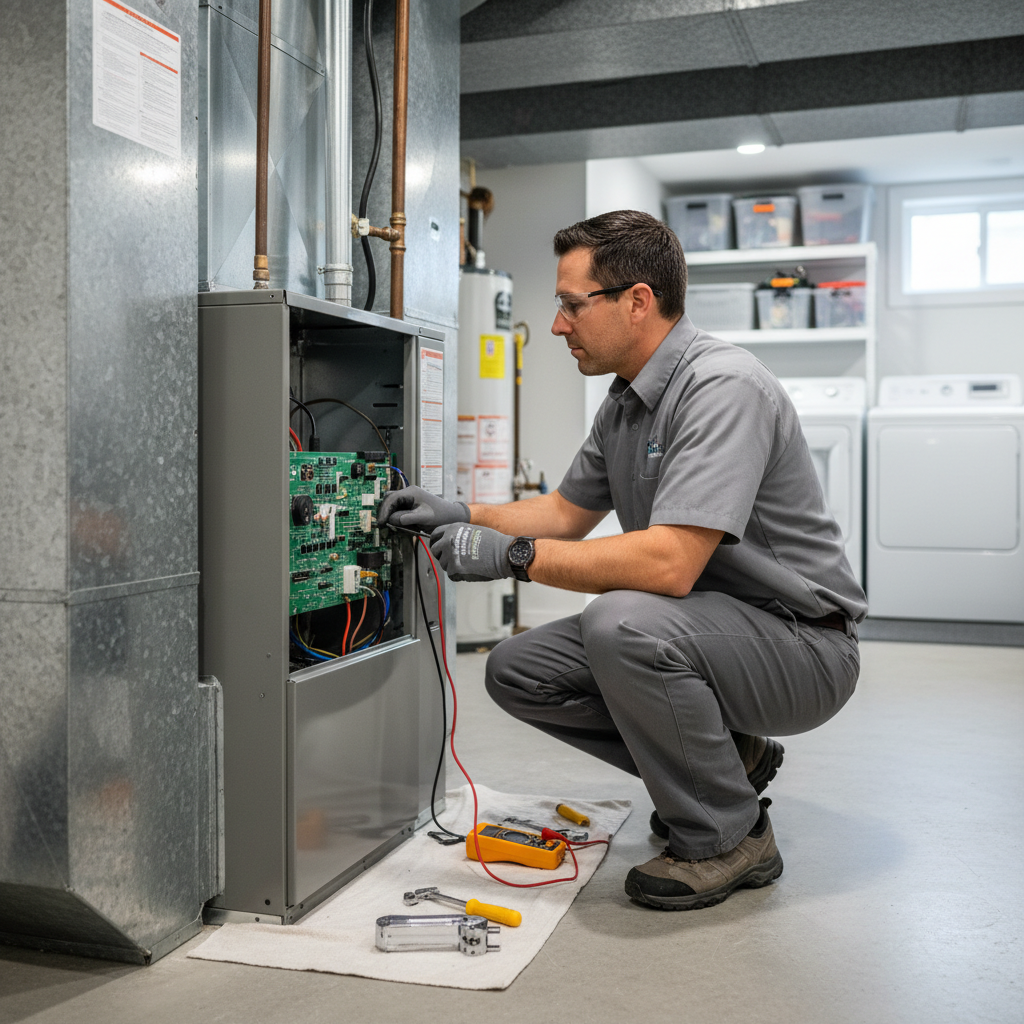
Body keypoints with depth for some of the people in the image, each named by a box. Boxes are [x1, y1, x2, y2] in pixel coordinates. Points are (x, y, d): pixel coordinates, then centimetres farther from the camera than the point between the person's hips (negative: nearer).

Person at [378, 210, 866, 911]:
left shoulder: (723, 387, -23)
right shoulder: (626, 402, 7)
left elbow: (669, 562, -33)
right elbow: (567, 513, 18)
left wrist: (514, 555, -27)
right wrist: (461, 516, 5)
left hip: (801, 643, -9)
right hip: (698, 629, 9)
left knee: (624, 623, -35)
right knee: (518, 670, 0)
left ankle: (730, 835, -10)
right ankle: (725, 758, 13)